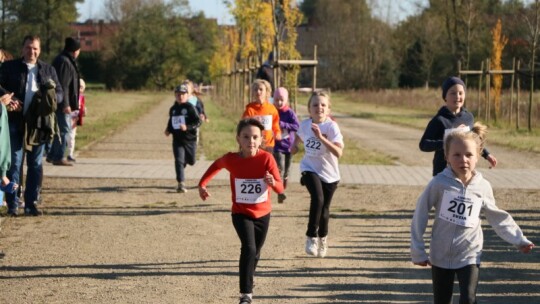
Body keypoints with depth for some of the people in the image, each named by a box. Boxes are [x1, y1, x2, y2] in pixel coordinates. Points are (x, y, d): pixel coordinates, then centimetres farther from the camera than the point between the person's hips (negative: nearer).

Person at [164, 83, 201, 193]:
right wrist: (168, 130, 5)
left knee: (191, 161, 12)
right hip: (177, 140, 2)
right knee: (179, 161, -12)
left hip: (190, 139, -2)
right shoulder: (173, 109, 8)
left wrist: (187, 127, -27)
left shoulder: (190, 108, -8)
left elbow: (198, 122, -13)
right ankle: (181, 184, -14)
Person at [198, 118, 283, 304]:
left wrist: (273, 182, -42)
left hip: (263, 214, 2)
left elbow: (280, 188, -20)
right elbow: (216, 165, 9)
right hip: (241, 214, -2)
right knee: (249, 248, -23)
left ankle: (248, 282, 45)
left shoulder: (266, 158, -18)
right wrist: (202, 184, 3)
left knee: (255, 253, 18)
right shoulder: (231, 159, -15)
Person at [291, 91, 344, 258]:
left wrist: (321, 137, -41)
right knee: (317, 198, -27)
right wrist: (295, 145, 3)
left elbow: (339, 152, -35)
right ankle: (311, 236, -13)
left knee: (324, 208, 10)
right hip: (310, 169, 1)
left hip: (329, 174, -1)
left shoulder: (331, 126, -21)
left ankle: (323, 238, 40)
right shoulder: (305, 124, -7)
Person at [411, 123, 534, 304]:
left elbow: (497, 217, 9)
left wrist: (518, 240, 8)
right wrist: (418, 251, -6)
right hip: (441, 256, 0)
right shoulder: (439, 183, -14)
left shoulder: (483, 187, -6)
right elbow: (420, 215, -7)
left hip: (470, 255, 0)